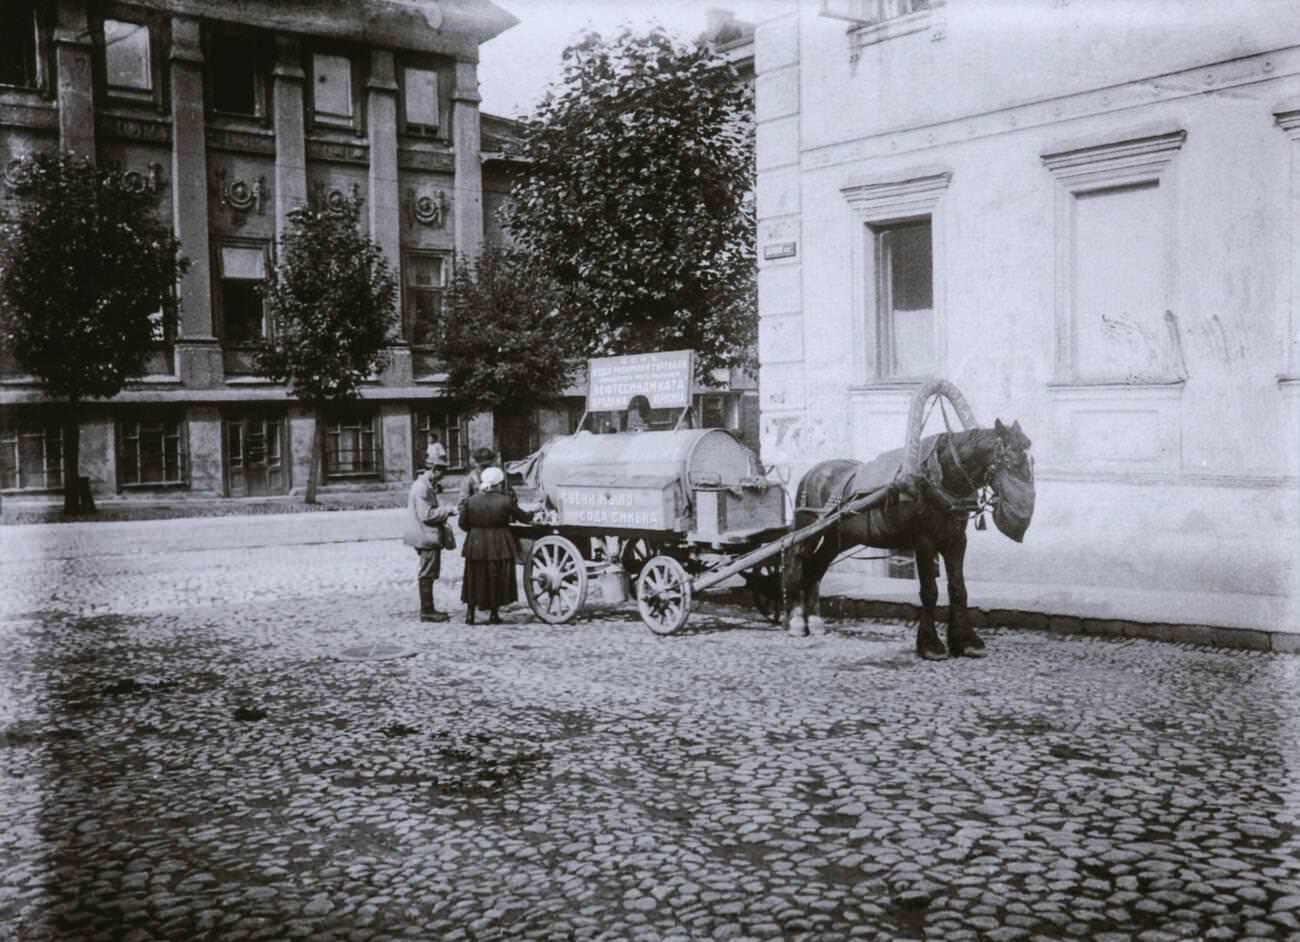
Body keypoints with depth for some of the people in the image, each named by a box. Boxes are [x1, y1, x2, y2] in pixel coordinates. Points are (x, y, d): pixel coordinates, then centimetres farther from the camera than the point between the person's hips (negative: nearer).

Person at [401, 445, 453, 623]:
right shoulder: (422, 487, -17)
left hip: (429, 537, 11)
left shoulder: (428, 486, 16)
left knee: (429, 574, 15)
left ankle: (428, 609, 22)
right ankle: (427, 611, -1)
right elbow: (426, 514, -22)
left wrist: (442, 514, 14)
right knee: (427, 575, -5)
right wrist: (446, 511, -15)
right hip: (427, 537, -11)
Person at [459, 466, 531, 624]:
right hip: (499, 546, -2)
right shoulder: (506, 501, -11)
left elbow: (463, 524, 0)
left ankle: (469, 613, 12)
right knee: (497, 580, 10)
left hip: (476, 545, 2)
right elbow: (522, 517, 2)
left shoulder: (471, 501, -4)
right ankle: (493, 614, 14)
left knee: (474, 580, 13)